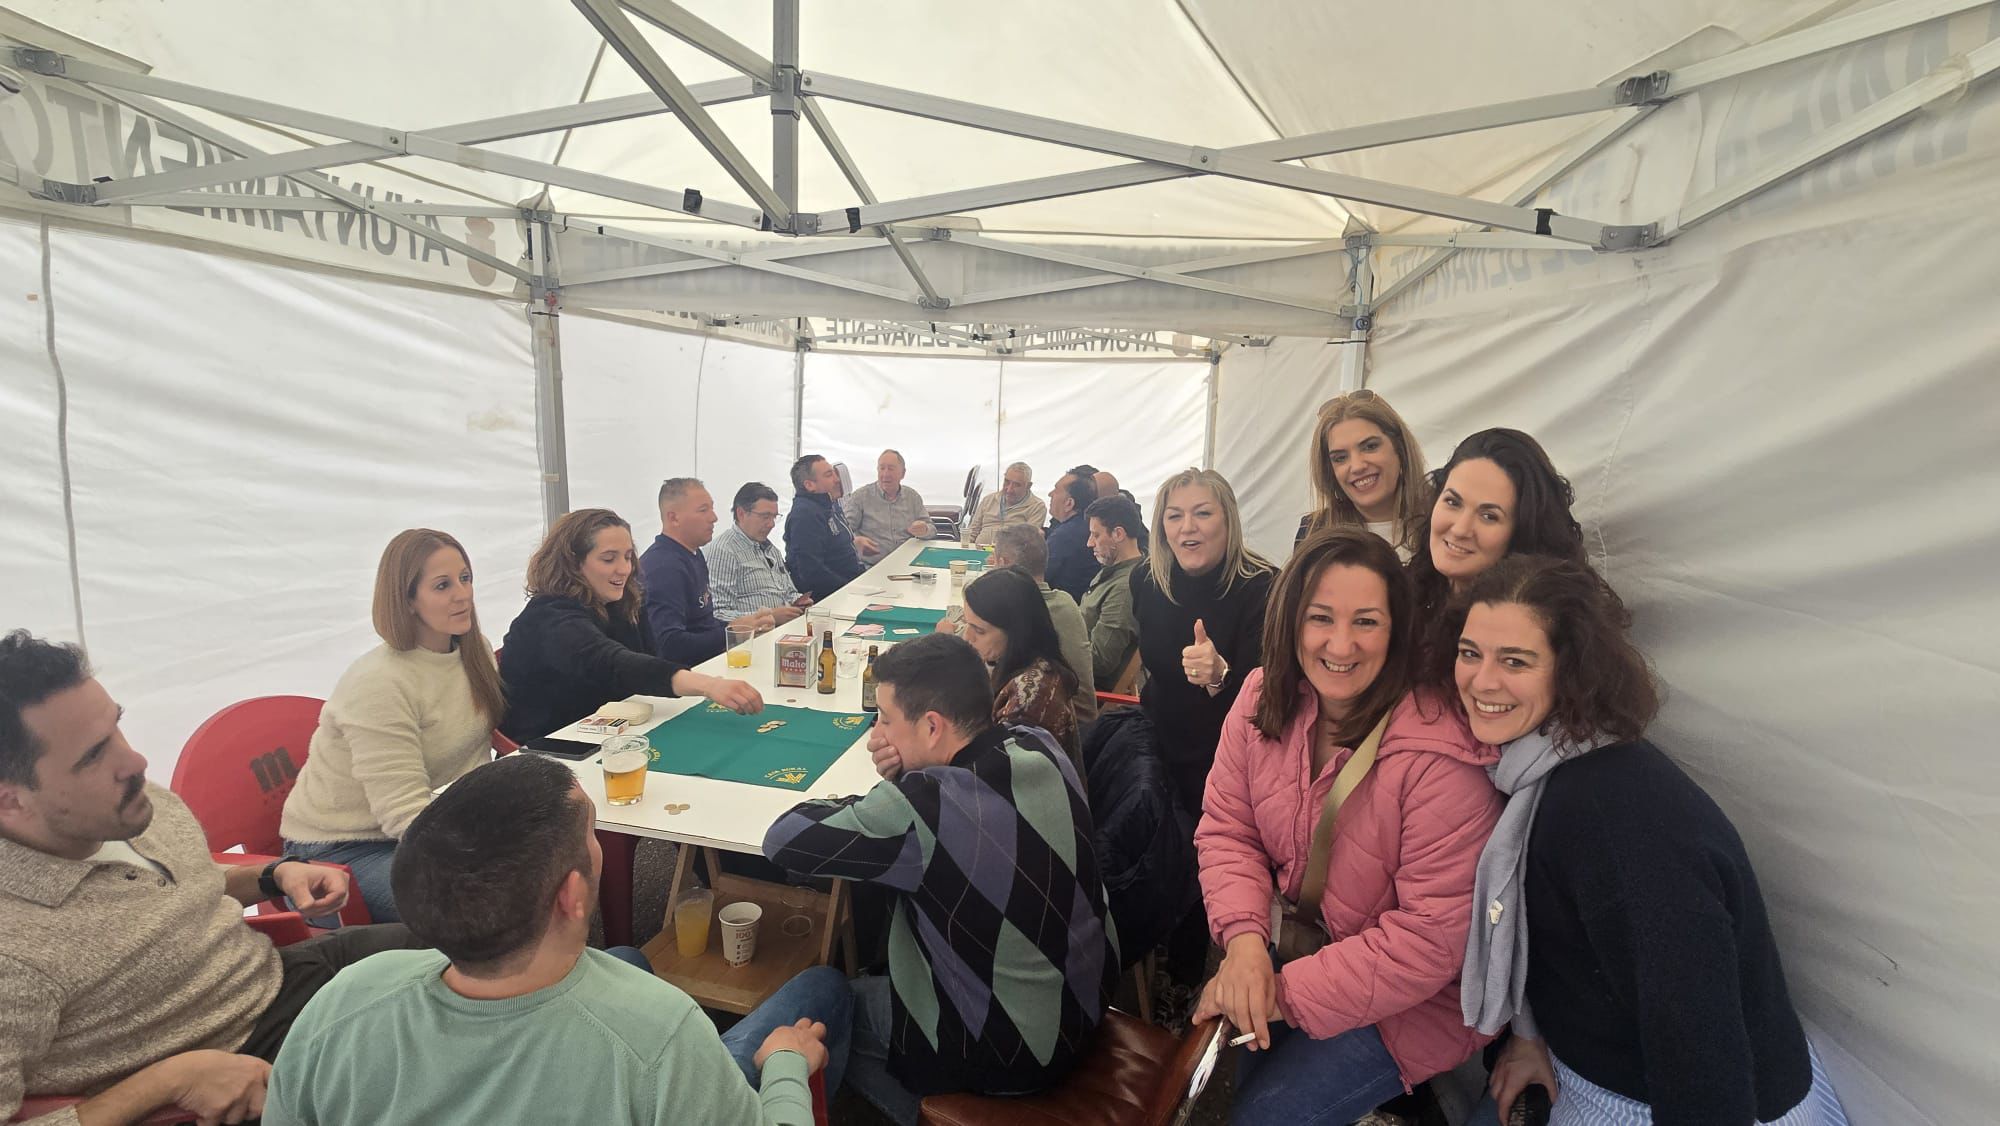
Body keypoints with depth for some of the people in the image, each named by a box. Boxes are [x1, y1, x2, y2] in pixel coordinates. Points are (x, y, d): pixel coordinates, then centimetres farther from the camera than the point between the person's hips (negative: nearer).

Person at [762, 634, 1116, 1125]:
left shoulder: (921, 809, -32)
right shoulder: (1043, 749, -12)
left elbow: (783, 840, -20)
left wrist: (876, 796, -4)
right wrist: (900, 776, -12)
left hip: (1006, 1055, -7)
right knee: (873, 977, 27)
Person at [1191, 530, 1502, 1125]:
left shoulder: (1439, 756, -28)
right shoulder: (1263, 699, -9)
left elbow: (1434, 936, -24)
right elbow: (1225, 829, -4)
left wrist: (1286, 993, -22)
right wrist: (1243, 938, -21)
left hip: (1415, 1002, -5)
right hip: (1299, 939, 5)